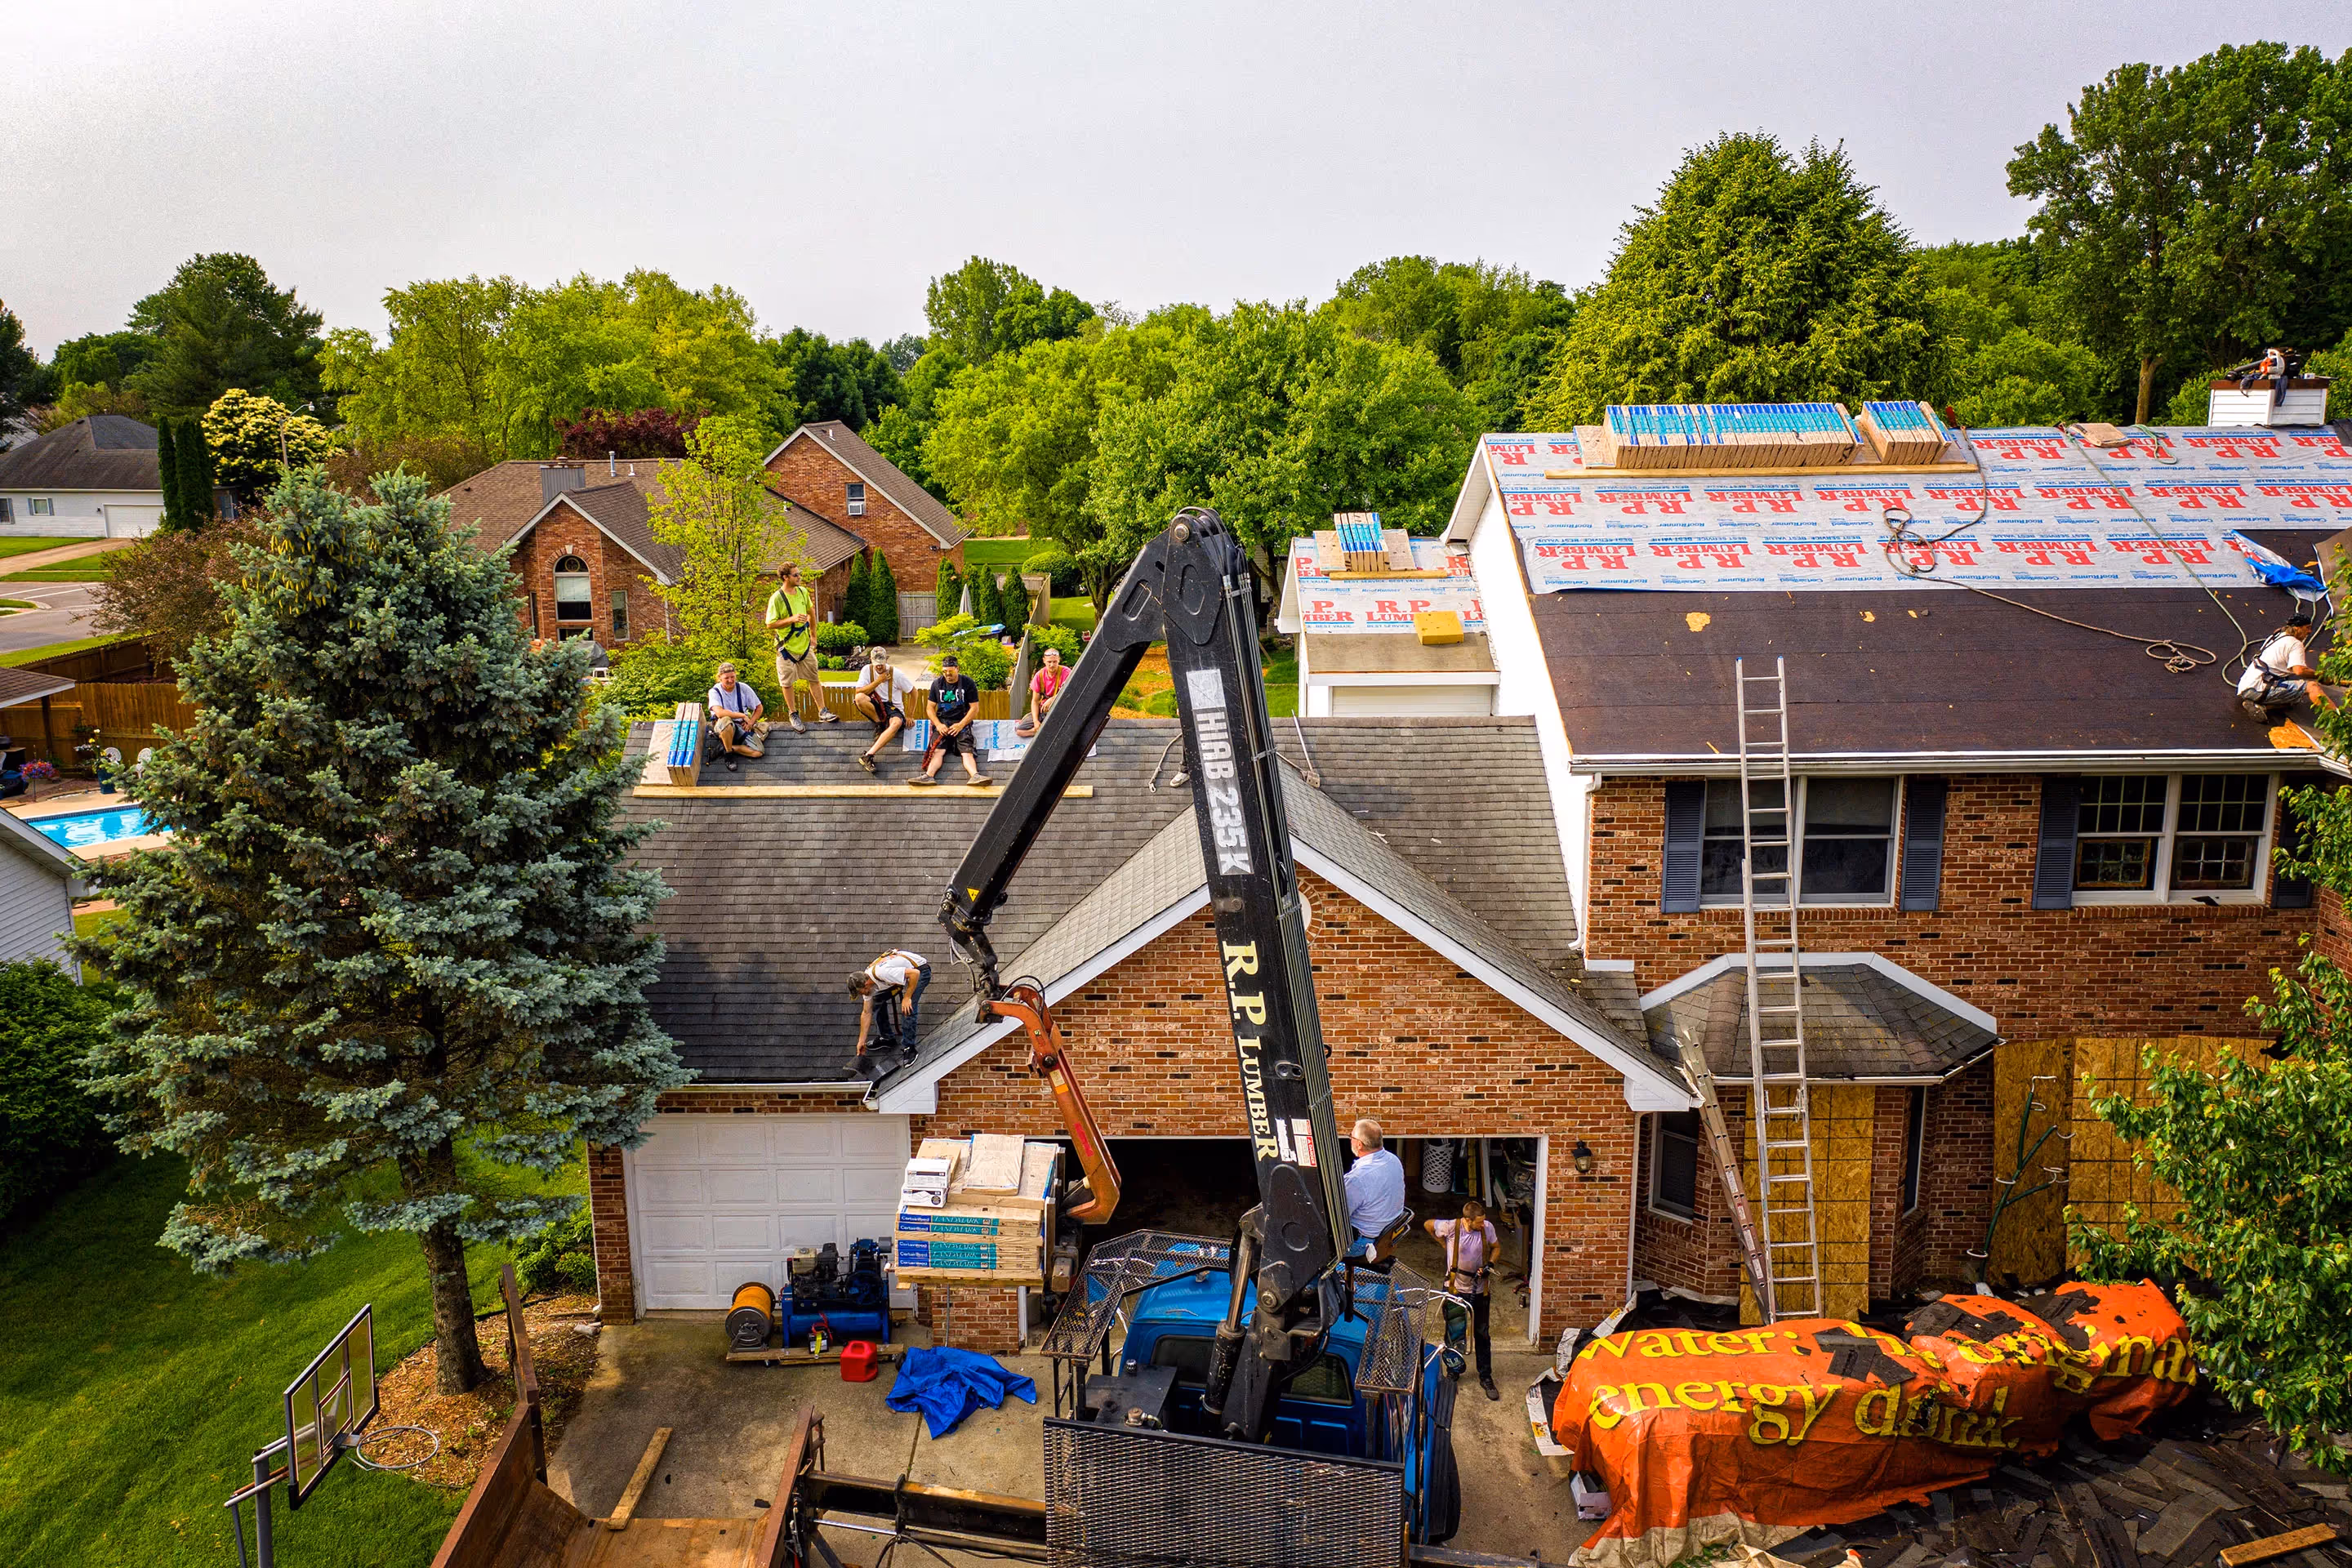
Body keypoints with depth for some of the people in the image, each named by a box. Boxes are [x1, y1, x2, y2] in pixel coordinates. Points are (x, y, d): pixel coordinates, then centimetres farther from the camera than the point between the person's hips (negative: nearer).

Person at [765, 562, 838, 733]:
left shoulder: (803, 592, 2)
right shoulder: (777, 598, -16)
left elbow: (811, 612, 20)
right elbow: (770, 624, -16)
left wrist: (813, 635, 20)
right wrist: (792, 619, -25)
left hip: (805, 645, 5)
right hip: (787, 647, -5)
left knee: (815, 679, 9)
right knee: (788, 683, 5)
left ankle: (823, 713, 17)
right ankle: (793, 715, 19)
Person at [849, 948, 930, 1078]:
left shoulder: (882, 973, -36)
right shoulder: (865, 982, -8)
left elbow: (914, 973, -36)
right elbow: (866, 1013, 1)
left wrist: (907, 997, -29)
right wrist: (861, 1041, 3)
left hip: (920, 971, -8)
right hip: (905, 969, 8)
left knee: (907, 1008, -23)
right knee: (878, 1000, 3)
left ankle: (908, 1047, -12)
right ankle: (887, 1037, 17)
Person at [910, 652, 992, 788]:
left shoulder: (967, 683, 1)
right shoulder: (937, 683, 9)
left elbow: (974, 708, -1)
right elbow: (931, 707, 11)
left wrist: (961, 724, -12)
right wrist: (938, 725, -7)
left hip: (962, 722, -2)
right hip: (942, 722, 2)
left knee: (967, 751, -23)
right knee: (938, 750, -22)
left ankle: (975, 776, -45)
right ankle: (929, 776, -42)